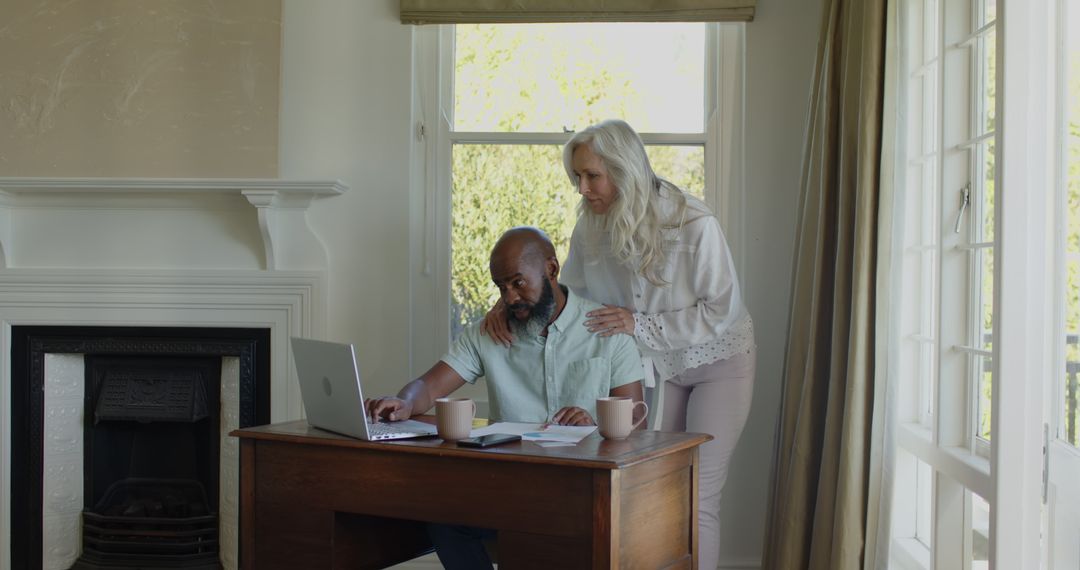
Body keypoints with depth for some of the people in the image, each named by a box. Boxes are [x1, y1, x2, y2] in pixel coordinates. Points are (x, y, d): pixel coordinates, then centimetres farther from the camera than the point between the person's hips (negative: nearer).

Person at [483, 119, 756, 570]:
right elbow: (568, 292, -1)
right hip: (663, 365, 5)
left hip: (719, 361, -5)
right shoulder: (591, 227, -13)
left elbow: (721, 312, -23)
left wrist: (639, 324, -30)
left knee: (697, 497, -7)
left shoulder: (694, 224, -28)